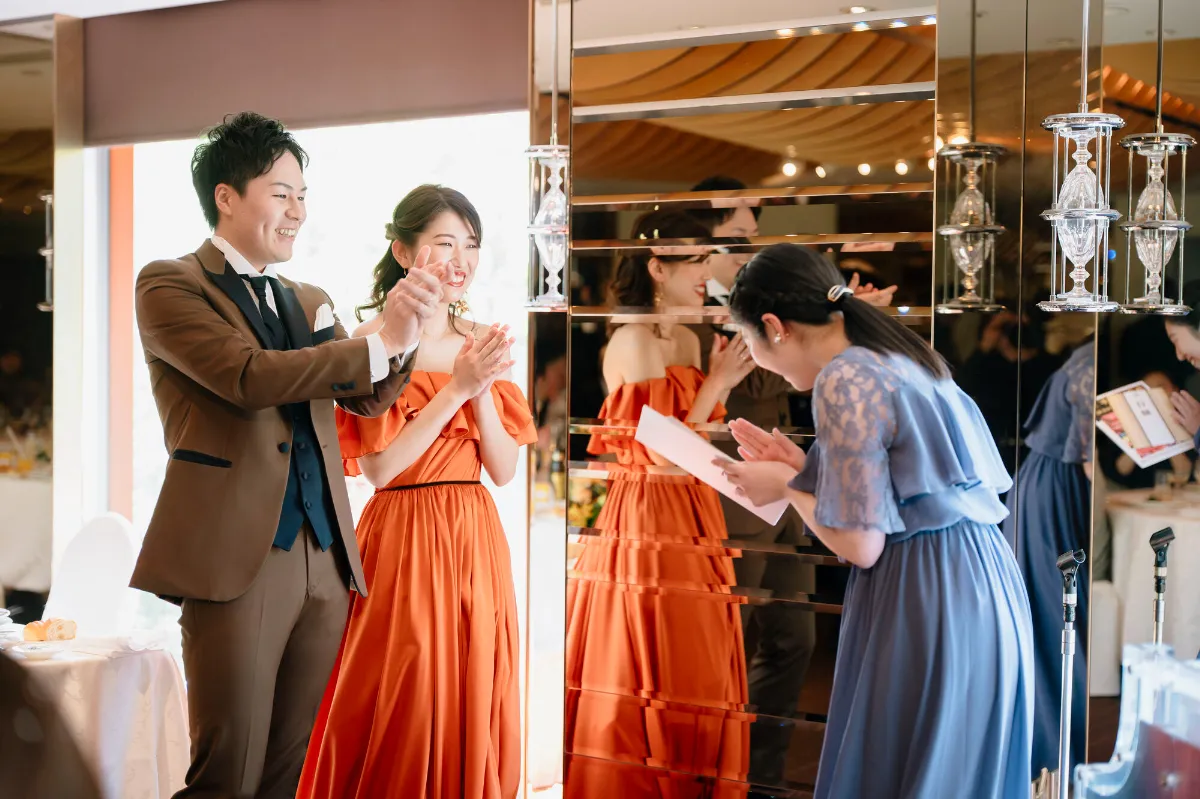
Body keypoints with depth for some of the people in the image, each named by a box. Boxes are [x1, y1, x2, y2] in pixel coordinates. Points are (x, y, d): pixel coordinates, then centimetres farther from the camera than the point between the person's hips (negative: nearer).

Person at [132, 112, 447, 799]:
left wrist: (405, 329, -9)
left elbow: (369, 396, 11)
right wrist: (382, 343, -12)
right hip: (236, 558, -6)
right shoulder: (170, 285, 0)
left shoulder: (310, 302, 20)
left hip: (325, 559, 6)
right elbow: (250, 377, -14)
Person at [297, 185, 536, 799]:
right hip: (402, 538, -5)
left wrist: (483, 389, -10)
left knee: (473, 709, 10)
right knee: (402, 714, 2)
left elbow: (504, 469, 5)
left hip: (476, 542, 5)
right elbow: (379, 468, -13)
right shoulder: (372, 342, -7)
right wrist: (456, 389, -16)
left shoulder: (481, 344, 8)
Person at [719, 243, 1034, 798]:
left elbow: (862, 546, -17)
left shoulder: (843, 379, -15)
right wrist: (802, 469, 15)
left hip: (928, 604, -9)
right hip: (978, 588, 9)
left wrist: (786, 488, -2)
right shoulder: (897, 357, 12)